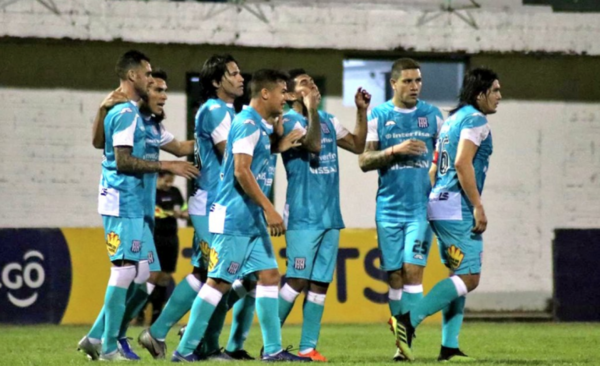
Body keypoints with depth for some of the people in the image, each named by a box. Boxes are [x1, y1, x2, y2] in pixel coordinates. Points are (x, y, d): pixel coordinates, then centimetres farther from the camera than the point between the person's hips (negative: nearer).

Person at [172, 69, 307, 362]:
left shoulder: (261, 125, 16)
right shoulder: (248, 123, -13)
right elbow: (241, 171, -21)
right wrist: (269, 209, -21)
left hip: (252, 220, 10)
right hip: (234, 218, -10)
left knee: (269, 275, 5)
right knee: (219, 282, -7)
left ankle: (273, 349, 6)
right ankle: (185, 350, -3)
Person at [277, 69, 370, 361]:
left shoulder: (328, 121, 16)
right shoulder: (288, 122, -7)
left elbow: (357, 145, 20)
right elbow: (313, 144, -22)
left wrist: (362, 111, 12)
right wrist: (311, 108, -20)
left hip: (330, 216, 7)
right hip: (303, 216, -7)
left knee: (320, 283, 3)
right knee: (298, 280, -13)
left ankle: (308, 347, 3)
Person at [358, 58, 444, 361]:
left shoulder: (433, 115, 7)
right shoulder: (378, 116, 4)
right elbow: (364, 161, -2)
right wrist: (396, 150, -16)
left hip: (421, 207, -1)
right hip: (389, 208, 1)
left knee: (413, 269, -12)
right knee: (394, 276, 2)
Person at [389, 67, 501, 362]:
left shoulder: (452, 119, 19)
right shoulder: (476, 120, -9)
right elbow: (463, 163, -20)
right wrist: (478, 206, -19)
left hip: (439, 205, 10)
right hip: (458, 209, -10)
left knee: (459, 276, 12)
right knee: (469, 277, -11)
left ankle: (449, 346, 7)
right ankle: (409, 320, -19)